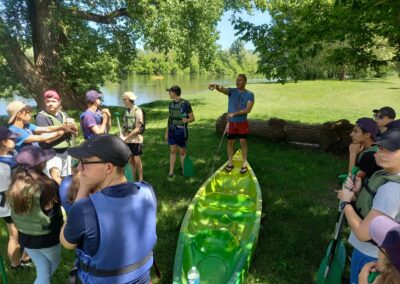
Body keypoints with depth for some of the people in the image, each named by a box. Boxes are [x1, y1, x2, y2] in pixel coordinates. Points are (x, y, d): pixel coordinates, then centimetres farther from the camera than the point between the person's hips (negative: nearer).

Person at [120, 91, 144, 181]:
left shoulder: (137, 111, -11)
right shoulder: (126, 110, 8)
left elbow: (137, 129, -14)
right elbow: (125, 125, 12)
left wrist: (126, 137, -17)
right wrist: (122, 135, -6)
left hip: (136, 139, -6)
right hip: (127, 140, 6)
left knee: (137, 161, 0)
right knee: (130, 161, 10)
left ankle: (140, 180, 14)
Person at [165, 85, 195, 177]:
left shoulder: (186, 103, -13)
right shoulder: (171, 104, 6)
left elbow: (192, 118, -9)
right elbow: (170, 118, 13)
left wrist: (187, 120, -33)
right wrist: (166, 132, 13)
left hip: (181, 132, -5)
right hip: (172, 131, 5)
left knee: (182, 152, 5)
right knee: (173, 151, 6)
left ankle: (184, 171, 19)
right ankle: (171, 172, 11)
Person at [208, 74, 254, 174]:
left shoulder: (250, 94, -6)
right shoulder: (232, 91, -1)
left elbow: (248, 109, -16)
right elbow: (222, 89, -22)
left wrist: (234, 113, -24)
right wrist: (216, 86, -45)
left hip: (242, 122, -2)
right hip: (231, 122, 2)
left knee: (243, 142, 0)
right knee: (230, 142, 6)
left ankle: (244, 163, 12)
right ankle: (230, 162, 19)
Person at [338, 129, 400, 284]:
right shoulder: (385, 175, -2)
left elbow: (363, 233, -33)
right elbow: (368, 207, 6)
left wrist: (346, 202, -20)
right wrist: (356, 193, -13)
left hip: (370, 256, -8)